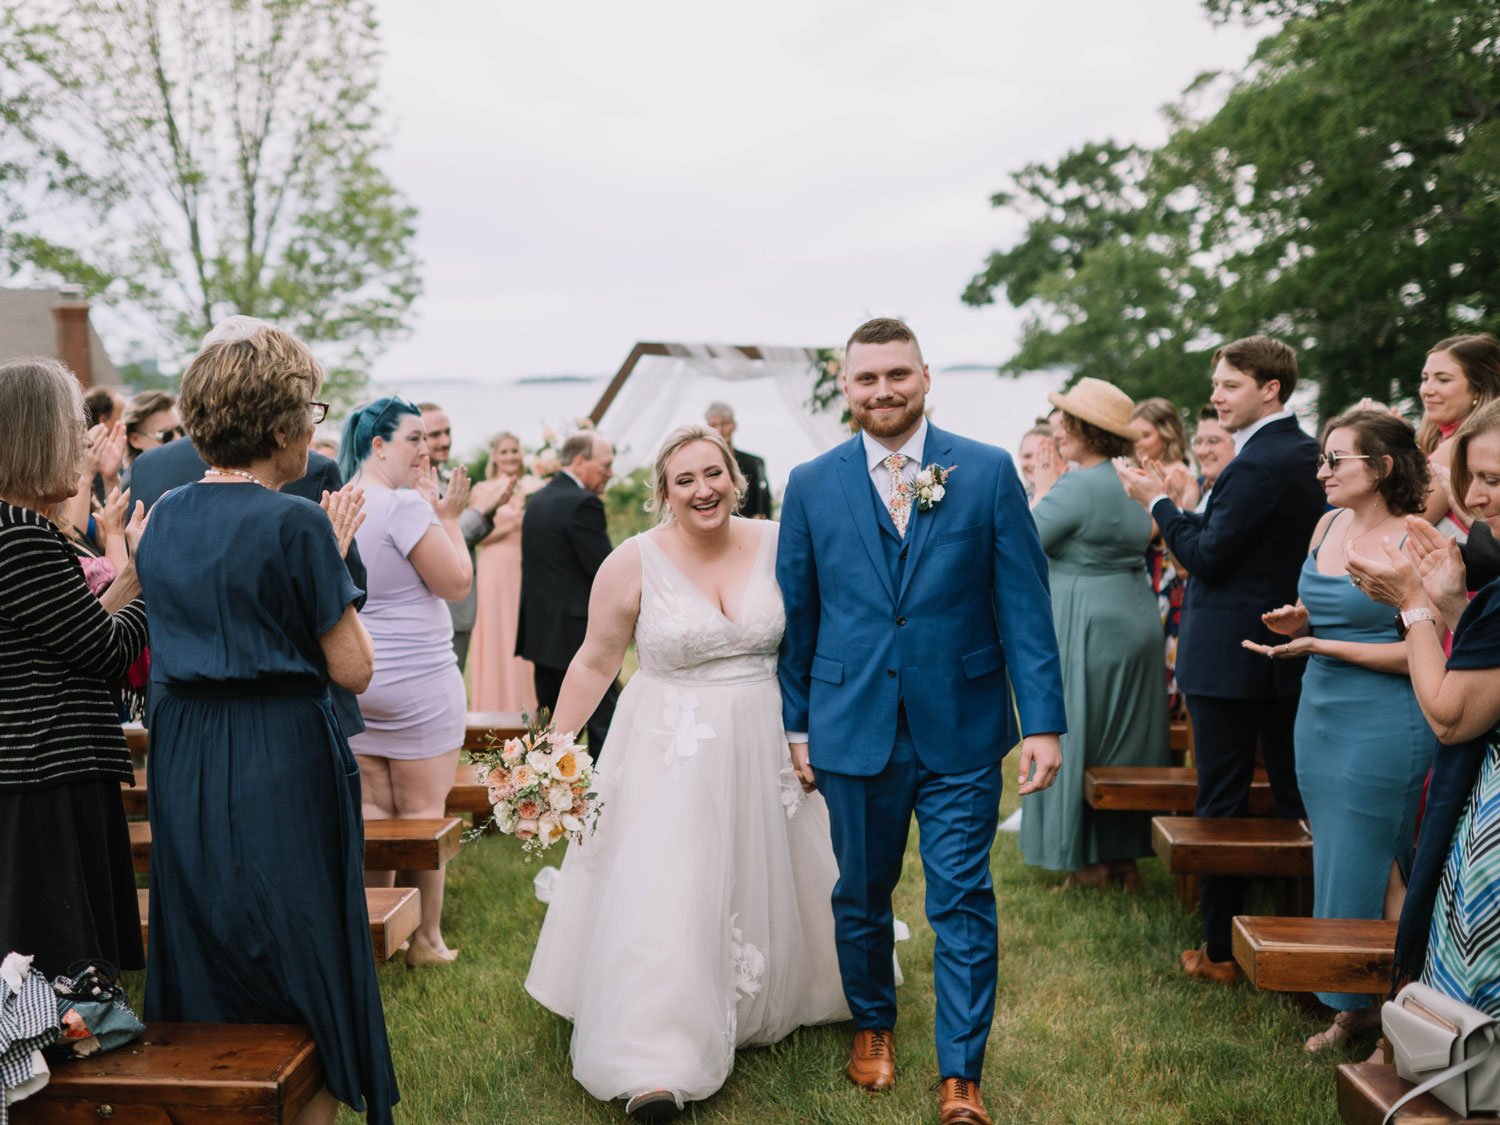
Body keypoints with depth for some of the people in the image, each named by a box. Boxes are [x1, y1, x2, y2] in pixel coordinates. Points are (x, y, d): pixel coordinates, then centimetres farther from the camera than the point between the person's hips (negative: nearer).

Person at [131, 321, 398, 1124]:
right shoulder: (294, 524, -17)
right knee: (296, 954, 8)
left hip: (183, 761, 7)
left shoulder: (163, 517, 5)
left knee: (201, 950, 19)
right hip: (282, 764, -7)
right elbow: (352, 669, -14)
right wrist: (334, 560, -2)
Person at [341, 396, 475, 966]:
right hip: (416, 682, -7)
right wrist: (450, 518, -4)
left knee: (371, 809, 13)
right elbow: (457, 583, -14)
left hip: (352, 680, 7)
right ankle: (426, 939, 12)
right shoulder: (405, 505, -17)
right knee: (422, 811, 3)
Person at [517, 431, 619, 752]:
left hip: (541, 630, 9)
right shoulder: (583, 503, -15)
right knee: (605, 725, -3)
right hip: (580, 635, -9)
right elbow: (607, 573, -18)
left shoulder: (538, 499, 13)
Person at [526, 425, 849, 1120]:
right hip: (671, 756, -3)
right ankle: (658, 1067, 1)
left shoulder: (777, 547, -3)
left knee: (773, 875, 16)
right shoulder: (634, 563, -9)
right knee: (663, 889, -6)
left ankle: (775, 1000, 43)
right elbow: (595, 662, -3)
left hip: (766, 748, 3)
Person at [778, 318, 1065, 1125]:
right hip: (853, 727, 2)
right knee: (861, 895, 16)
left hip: (961, 729, -1)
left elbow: (1024, 603, -4)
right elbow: (797, 612, 6)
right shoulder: (811, 486, 2)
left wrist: (1043, 720, -8)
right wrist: (798, 723, 6)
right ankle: (872, 1023, 40)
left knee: (963, 904, 3)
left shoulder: (988, 472, -2)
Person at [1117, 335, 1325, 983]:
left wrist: (1158, 502, -8)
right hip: (1289, 651, 9)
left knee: (1222, 802, 1)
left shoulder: (1256, 466, -20)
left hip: (1230, 658, -9)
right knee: (1293, 792, 15)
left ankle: (1220, 949, 10)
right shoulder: (1308, 455, 9)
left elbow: (1208, 557, -19)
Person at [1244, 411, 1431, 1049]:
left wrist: (1318, 645, -19)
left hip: (1383, 727, -7)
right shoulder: (1329, 525, 7)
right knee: (1339, 865, 14)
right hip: (1320, 716, 7)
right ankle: (1354, 1009, 27)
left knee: (1373, 869, 2)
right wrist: (1296, 621, -1)